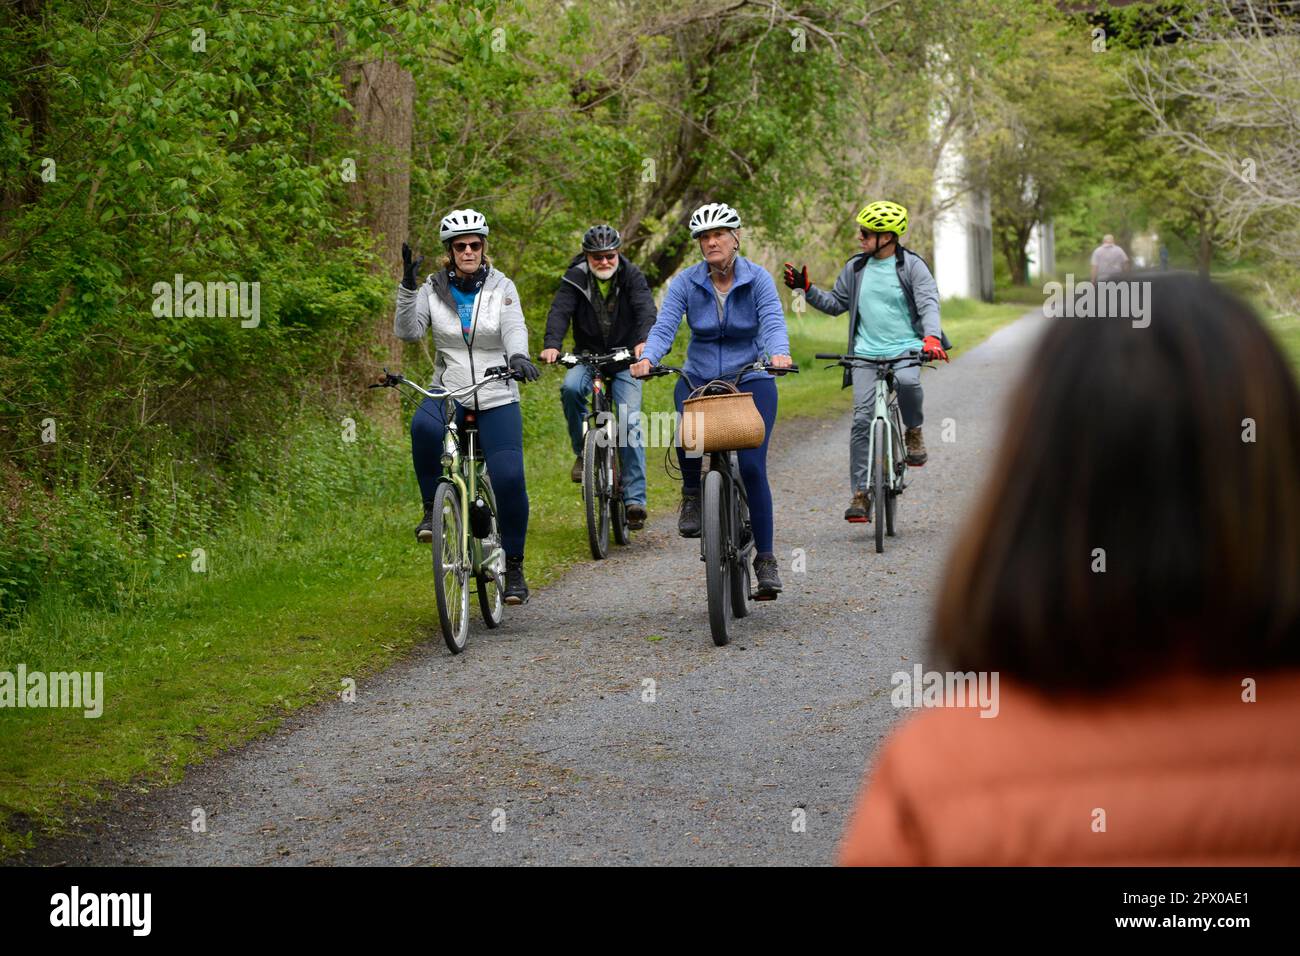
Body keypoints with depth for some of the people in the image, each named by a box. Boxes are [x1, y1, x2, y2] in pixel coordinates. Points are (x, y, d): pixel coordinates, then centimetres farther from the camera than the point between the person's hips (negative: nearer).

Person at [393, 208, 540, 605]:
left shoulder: (501, 287, 3)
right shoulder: (433, 289, 5)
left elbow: (514, 329, -12)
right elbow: (407, 331, -5)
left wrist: (518, 356, -34)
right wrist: (408, 286, -17)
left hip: (496, 398, 0)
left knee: (509, 478, -16)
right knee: (424, 426, -36)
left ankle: (514, 565, 2)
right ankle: (432, 509, -14)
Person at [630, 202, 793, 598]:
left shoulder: (757, 279, -5)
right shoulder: (686, 282, -3)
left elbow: (773, 323, -19)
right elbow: (664, 327, -13)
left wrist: (779, 354, -42)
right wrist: (647, 359, -35)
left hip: (750, 379, -1)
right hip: (699, 377, 1)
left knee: (752, 466, -13)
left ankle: (765, 558, -2)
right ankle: (692, 494, -5)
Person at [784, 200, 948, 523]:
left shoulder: (912, 266, 0)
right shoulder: (855, 268, 11)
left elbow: (928, 303, -11)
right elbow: (836, 304, 21)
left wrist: (931, 337, -28)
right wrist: (807, 289, 6)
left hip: (905, 348, -3)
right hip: (867, 352, 3)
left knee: (907, 382, -37)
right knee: (862, 420, -8)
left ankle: (913, 431, -5)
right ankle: (861, 494, -5)